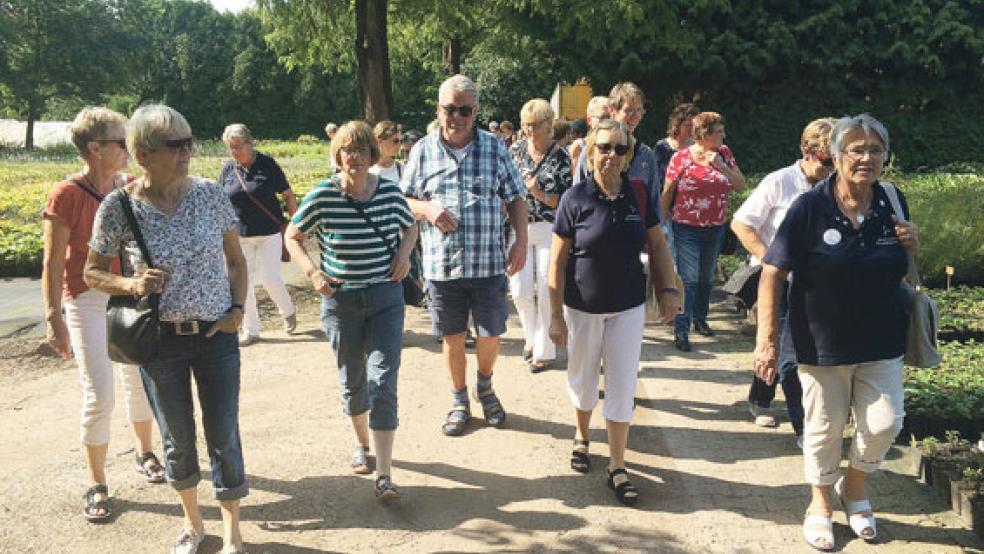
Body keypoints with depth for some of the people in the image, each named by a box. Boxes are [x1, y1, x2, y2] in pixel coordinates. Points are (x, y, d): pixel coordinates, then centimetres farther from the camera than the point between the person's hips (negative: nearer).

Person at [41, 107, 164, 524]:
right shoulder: (67, 195, -13)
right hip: (87, 300, -5)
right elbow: (52, 263, -13)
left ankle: (144, 453, 39)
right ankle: (96, 485, 12)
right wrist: (54, 318, -16)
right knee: (98, 393, -4)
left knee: (139, 379, 16)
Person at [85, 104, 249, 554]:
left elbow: (236, 258, 7)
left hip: (216, 333, 1)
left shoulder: (210, 194, -5)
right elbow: (92, 272, 3)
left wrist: (237, 307, -4)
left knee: (223, 434, 5)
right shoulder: (118, 207, -9)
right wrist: (130, 284, -16)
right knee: (178, 436, 14)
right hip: (159, 340, 0)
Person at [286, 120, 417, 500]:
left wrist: (404, 252, -4)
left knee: (383, 380, -7)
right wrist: (312, 272, -11)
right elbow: (293, 236, 3)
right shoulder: (322, 196, -10)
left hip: (386, 297, 0)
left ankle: (384, 474, -3)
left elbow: (410, 227, 16)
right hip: (341, 300, 0)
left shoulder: (390, 190, -3)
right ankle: (362, 444, 40)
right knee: (352, 380, 14)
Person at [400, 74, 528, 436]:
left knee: (491, 334, 8)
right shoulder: (423, 151, 3)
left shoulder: (494, 149, 2)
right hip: (441, 265, 1)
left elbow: (516, 198, 6)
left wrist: (521, 241, -5)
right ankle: (459, 401, 33)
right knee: (453, 337, 13)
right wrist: (428, 209, -13)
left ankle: (485, 386, 39)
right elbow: (404, 202, 9)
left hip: (489, 263, 0)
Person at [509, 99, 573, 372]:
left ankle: (543, 350, 12)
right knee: (520, 291, 2)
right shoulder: (516, 150, 4)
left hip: (549, 229, -3)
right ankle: (532, 338, 28)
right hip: (519, 228, 3)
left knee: (546, 292, -1)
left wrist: (540, 194, -20)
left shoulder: (560, 157, -6)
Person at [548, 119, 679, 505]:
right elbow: (558, 261, -9)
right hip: (583, 307, -1)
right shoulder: (575, 198, -11)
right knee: (583, 380, 15)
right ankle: (582, 438, 43)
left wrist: (668, 289, 0)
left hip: (629, 307, 2)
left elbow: (657, 245, 9)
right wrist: (556, 316, -10)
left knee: (623, 387, 3)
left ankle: (617, 467, 16)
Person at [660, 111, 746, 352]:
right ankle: (681, 330, -7)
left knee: (707, 277, 16)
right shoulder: (681, 158, -8)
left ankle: (700, 318, 34)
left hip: (715, 228, 5)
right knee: (688, 278, -10)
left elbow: (741, 186, 0)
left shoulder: (724, 154, 4)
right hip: (687, 229, -4)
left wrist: (721, 166, -13)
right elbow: (666, 194, -1)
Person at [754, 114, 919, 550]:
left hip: (882, 342, 3)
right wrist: (767, 337, -17)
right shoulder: (810, 207, -15)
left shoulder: (893, 201, -1)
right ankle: (820, 502, 37)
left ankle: (854, 485, 34)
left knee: (885, 423, 3)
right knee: (824, 428, 11)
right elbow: (773, 272, -14)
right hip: (823, 343, -3)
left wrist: (912, 247, -9)